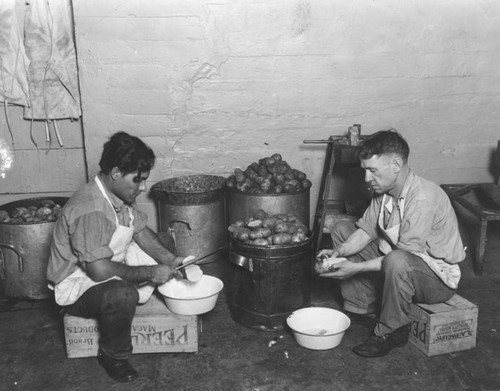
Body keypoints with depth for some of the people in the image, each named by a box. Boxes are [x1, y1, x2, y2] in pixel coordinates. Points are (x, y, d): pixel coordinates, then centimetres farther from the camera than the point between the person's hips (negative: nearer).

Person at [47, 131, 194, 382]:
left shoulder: (120, 195, -4)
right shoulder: (91, 211, -33)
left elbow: (141, 231, 6)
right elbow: (100, 270, -36)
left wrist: (170, 261, -9)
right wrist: (149, 273, -25)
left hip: (108, 270, 9)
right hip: (76, 287, -9)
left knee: (160, 256, 7)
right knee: (122, 295, -36)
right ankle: (112, 356, -10)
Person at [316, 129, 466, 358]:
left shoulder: (424, 198, -30)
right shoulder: (383, 191, -4)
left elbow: (406, 254, -32)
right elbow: (366, 230, -1)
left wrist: (357, 267, -33)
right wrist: (338, 253, -18)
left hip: (439, 278, -8)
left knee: (397, 261, -42)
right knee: (341, 229, 5)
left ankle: (392, 332, -14)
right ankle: (362, 309, 8)